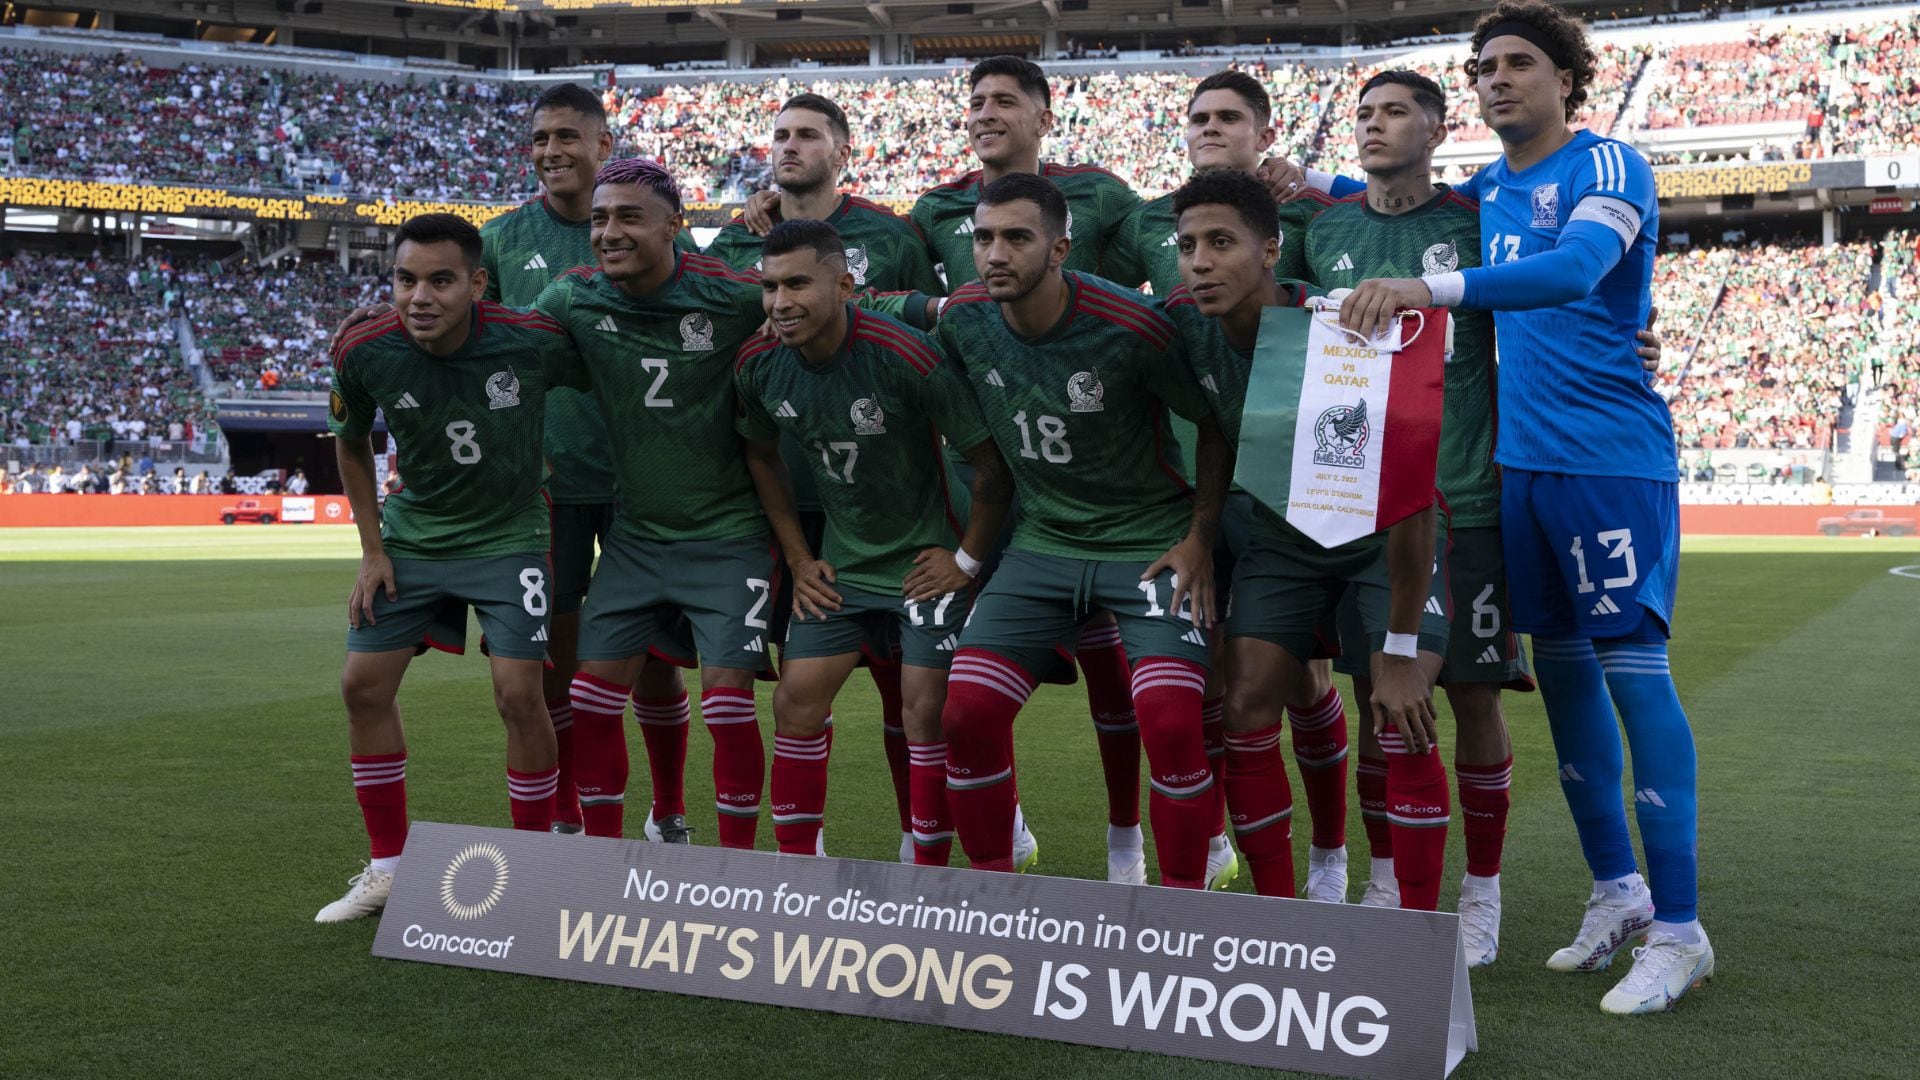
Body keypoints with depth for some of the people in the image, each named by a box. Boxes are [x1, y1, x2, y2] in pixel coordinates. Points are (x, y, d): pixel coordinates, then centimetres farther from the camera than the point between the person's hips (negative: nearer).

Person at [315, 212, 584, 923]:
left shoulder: (535, 342, -22)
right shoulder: (364, 353, -15)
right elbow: (351, 444, 6)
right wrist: (373, 550, 2)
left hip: (508, 538, -3)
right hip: (413, 536, 4)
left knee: (519, 693, -13)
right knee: (364, 684, 1)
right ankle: (388, 868, 17)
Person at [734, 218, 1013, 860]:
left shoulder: (905, 357, -25)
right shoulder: (758, 366, -9)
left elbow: (992, 461, -18)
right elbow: (762, 457, 12)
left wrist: (968, 559, -11)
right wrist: (799, 559, 8)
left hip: (926, 560, -5)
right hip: (840, 564, 5)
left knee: (927, 710, -8)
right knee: (796, 701, 2)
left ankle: (930, 872, 7)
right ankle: (796, 862, 16)